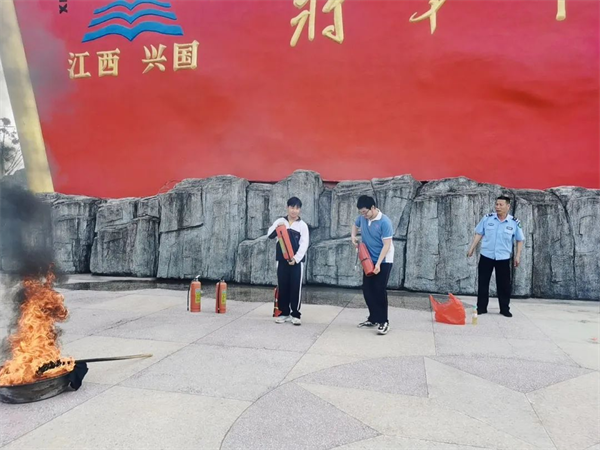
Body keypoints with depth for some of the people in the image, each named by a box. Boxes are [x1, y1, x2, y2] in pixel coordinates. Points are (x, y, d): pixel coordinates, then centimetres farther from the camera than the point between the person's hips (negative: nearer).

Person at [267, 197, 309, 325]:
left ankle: (295, 314, 7)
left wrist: (296, 258, -17)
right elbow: (270, 235, -2)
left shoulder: (302, 225, 1)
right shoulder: (280, 221, 7)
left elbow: (304, 244, -6)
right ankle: (284, 313, 17)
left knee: (296, 288, -1)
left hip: (297, 261, -2)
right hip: (282, 260, 2)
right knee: (282, 287, 7)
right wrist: (277, 227, -22)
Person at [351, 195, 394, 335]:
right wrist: (353, 236, 1)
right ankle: (373, 318, 22)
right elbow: (355, 225, 22)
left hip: (383, 261, -7)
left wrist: (378, 264, -27)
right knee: (367, 289, 9)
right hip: (369, 260, 7)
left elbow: (386, 245, -22)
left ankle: (384, 321, 5)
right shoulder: (362, 217, -2)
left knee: (380, 290, -7)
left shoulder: (384, 222, -21)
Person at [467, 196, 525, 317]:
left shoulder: (514, 222, -5)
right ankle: (481, 307, 16)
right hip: (486, 256, 1)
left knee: (504, 284, 6)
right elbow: (479, 233, 5)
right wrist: (472, 248, 1)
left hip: (503, 258, -1)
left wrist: (518, 256, 0)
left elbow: (520, 240, 4)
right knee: (483, 282, 5)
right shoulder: (487, 218, -3)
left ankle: (505, 309, 20)